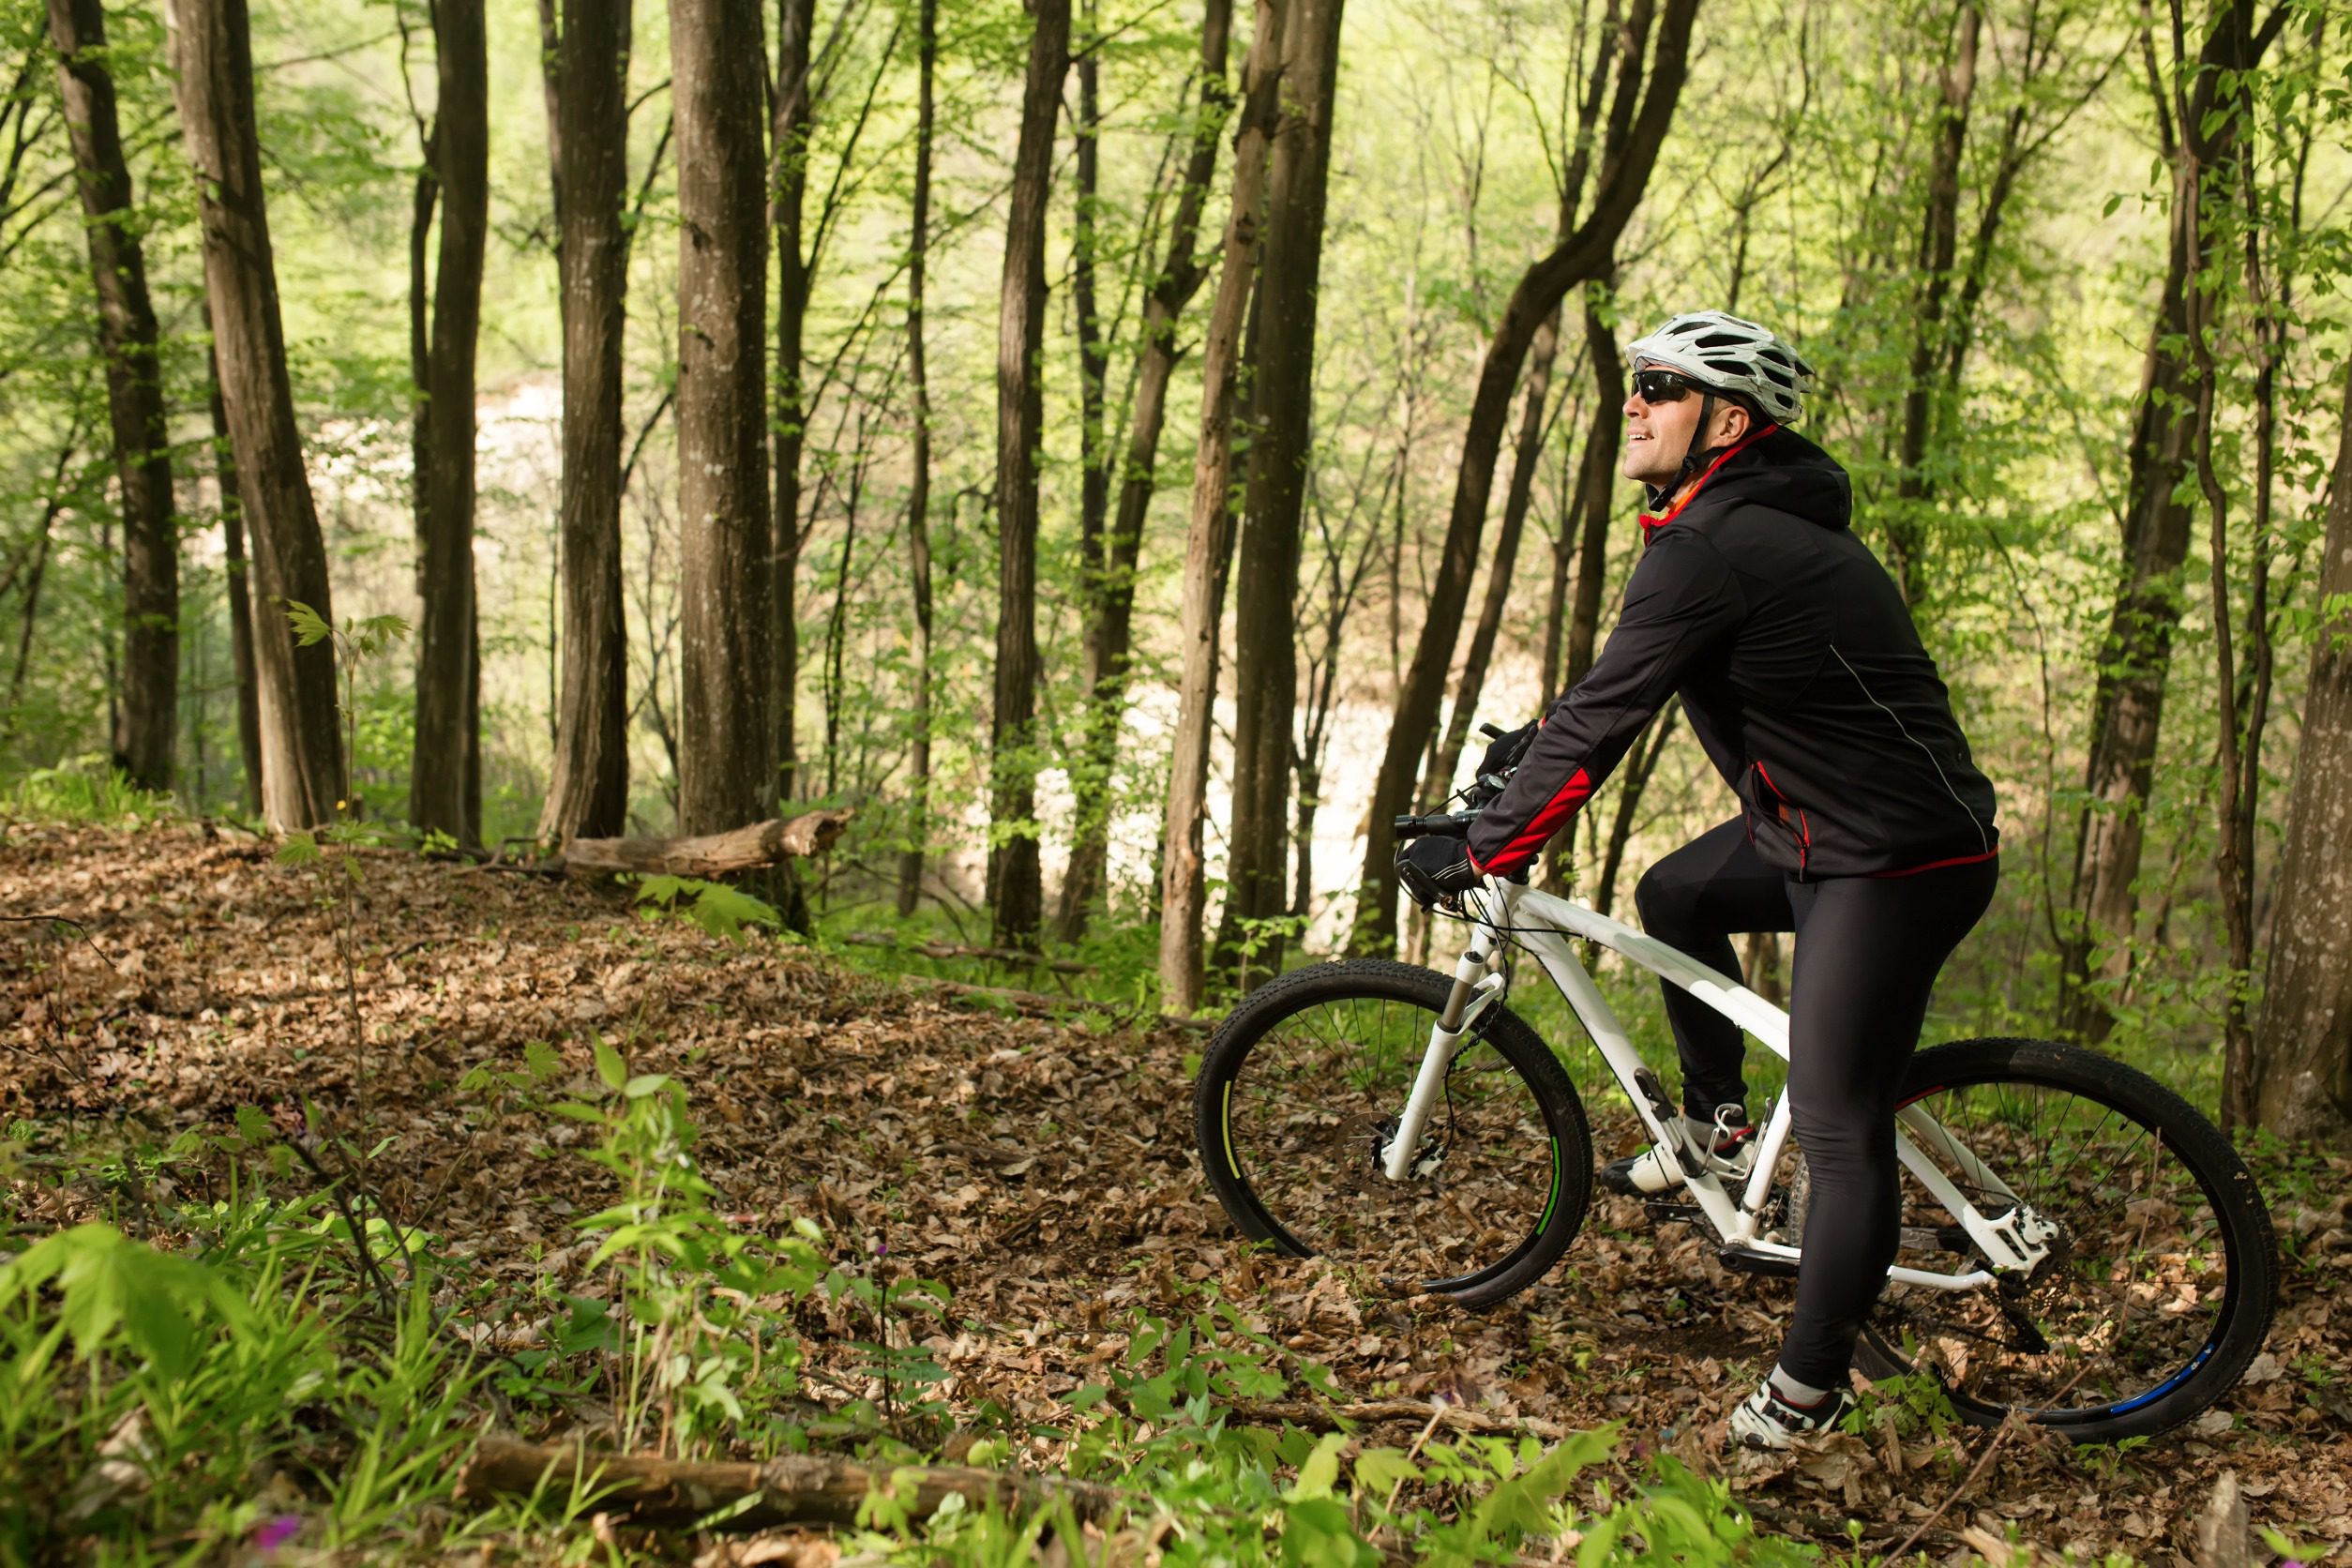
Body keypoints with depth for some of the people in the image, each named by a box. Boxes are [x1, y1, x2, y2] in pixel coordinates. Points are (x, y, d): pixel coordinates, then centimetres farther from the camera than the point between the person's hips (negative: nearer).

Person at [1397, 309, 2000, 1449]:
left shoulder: (1709, 550, -21)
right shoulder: (1756, 519, 11)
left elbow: (1604, 722, -21)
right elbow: (1626, 681, 25)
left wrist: (1479, 853, -13)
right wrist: (1534, 738, 26)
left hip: (1896, 862, -11)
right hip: (1825, 830, 11)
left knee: (1841, 1129, -4)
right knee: (1674, 897, 24)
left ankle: (1809, 1388, 7)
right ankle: (1719, 1130, 33)